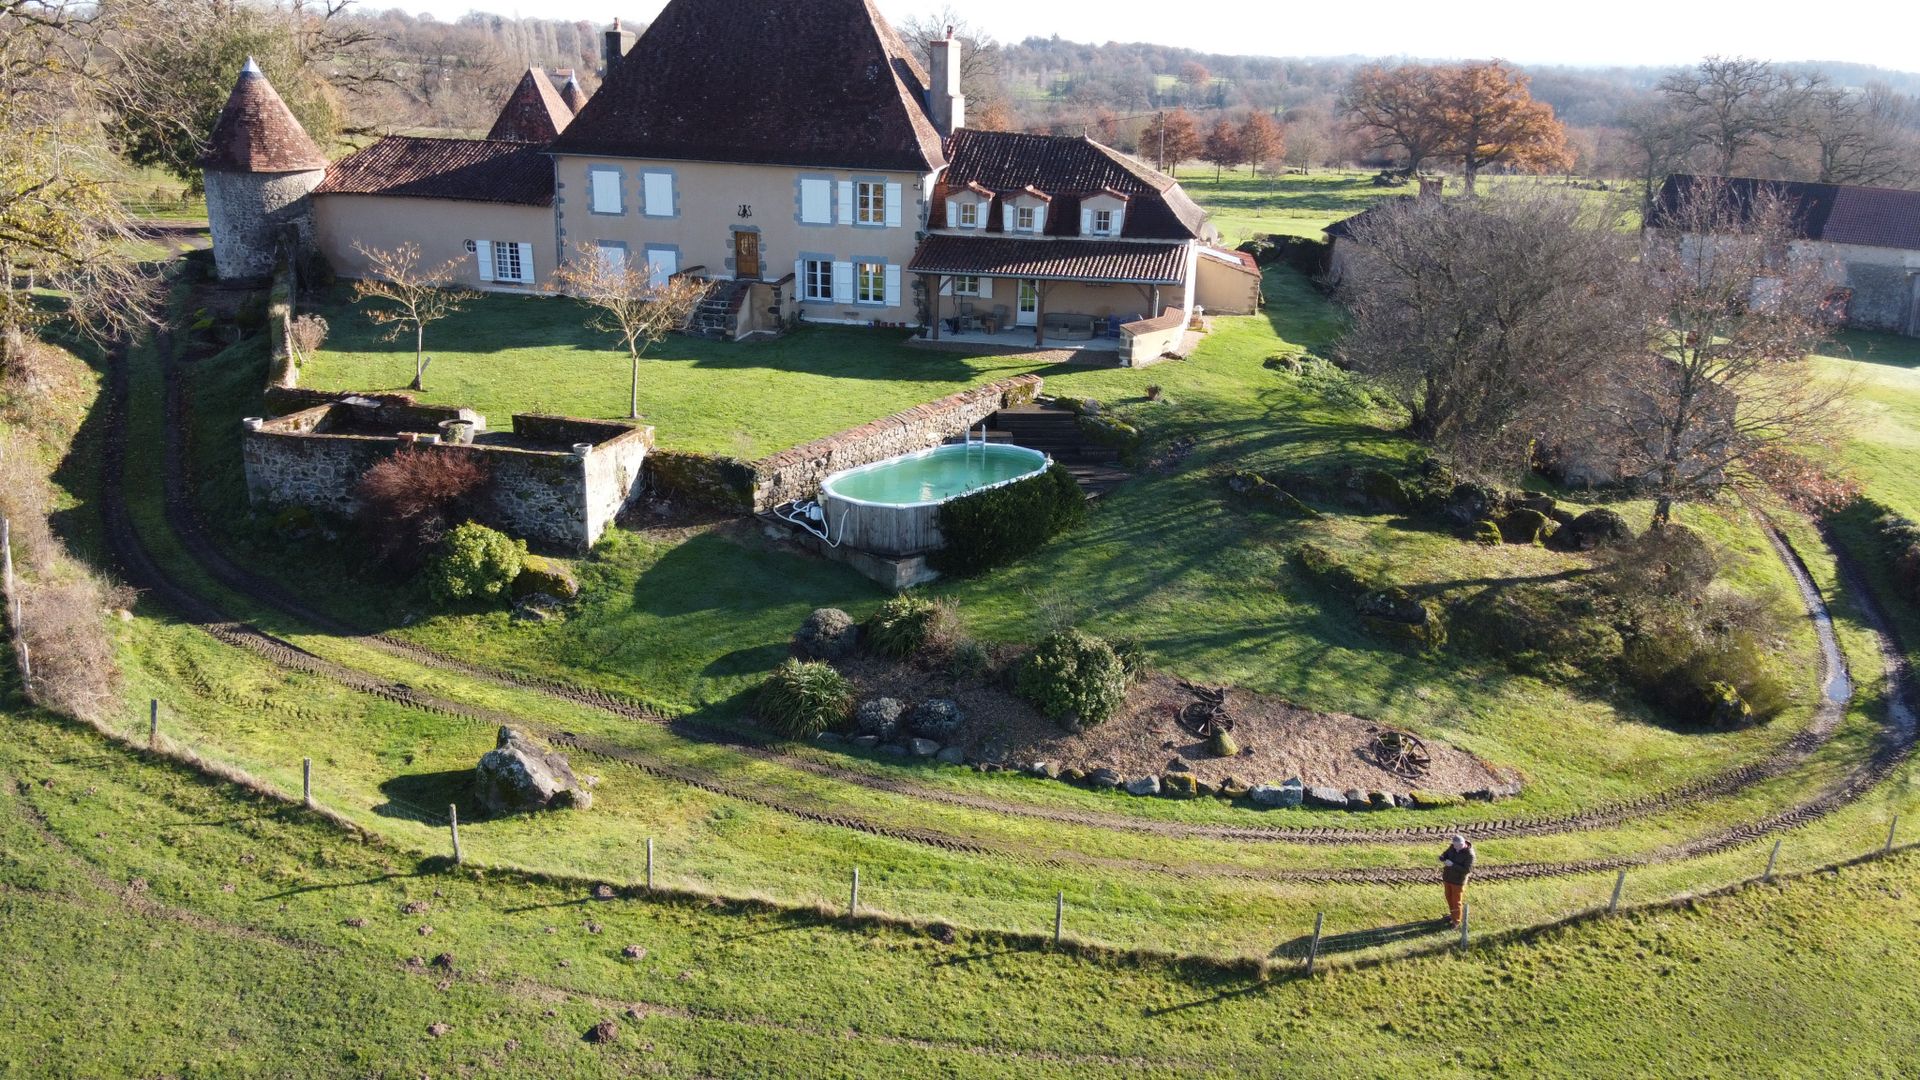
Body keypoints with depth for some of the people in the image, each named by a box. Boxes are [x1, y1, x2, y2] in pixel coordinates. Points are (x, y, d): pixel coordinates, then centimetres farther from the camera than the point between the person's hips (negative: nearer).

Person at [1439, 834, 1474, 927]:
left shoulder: (1469, 854, -26)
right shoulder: (1452, 847, -8)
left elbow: (1467, 870, -27)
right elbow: (1444, 855, 3)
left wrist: (1452, 865, -33)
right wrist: (1443, 859, -22)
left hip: (1458, 880, -6)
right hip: (1448, 877, 6)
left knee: (1456, 901, 8)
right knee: (1449, 897, 22)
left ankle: (1456, 921, 26)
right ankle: (1452, 914, 43)